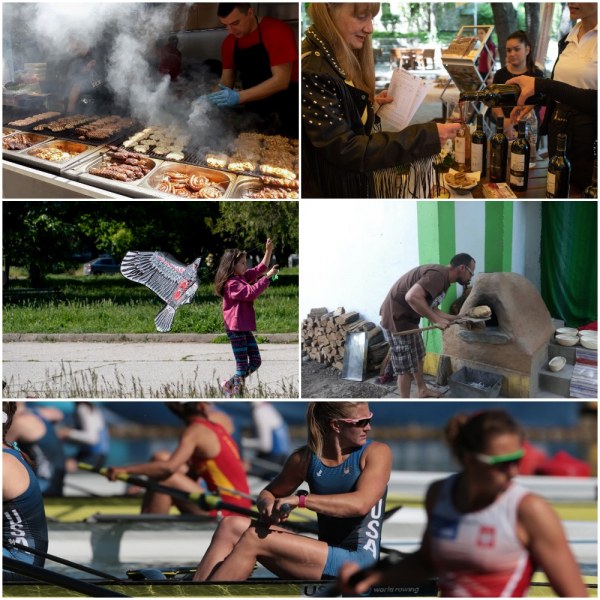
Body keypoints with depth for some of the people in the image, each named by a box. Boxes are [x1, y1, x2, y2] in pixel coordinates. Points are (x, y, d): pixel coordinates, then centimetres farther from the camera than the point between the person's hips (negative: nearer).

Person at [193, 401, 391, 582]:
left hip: (358, 559, -6)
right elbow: (267, 494, 20)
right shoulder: (306, 458, 9)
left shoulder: (376, 453, -6)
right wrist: (268, 506, -6)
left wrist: (301, 499, -23)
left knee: (253, 539, -18)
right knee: (231, 527, -7)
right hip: (327, 555, 6)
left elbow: (360, 504, -22)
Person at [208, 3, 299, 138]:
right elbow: (226, 80, 6)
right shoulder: (230, 43, 3)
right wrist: (210, 99, -15)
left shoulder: (277, 31, -18)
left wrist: (238, 97, -31)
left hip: (287, 113, -6)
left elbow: (281, 80, -24)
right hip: (254, 116, 6)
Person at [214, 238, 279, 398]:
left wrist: (269, 251, 5)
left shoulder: (243, 277, 12)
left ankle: (229, 385, 19)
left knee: (255, 361, 10)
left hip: (245, 328, 10)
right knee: (242, 365, -7)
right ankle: (236, 395, -1)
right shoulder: (231, 283, -17)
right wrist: (268, 277, -21)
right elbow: (251, 292, -26)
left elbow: (260, 268, 18)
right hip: (235, 329, -10)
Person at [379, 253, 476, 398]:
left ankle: (422, 390, 44)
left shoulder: (443, 278, 9)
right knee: (406, 365, -2)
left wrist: (456, 318, 10)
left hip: (407, 317, 11)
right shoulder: (438, 275, -24)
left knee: (417, 355, 26)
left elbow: (430, 309, 17)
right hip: (396, 317, -11)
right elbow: (412, 297, -36)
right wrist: (436, 320, -29)